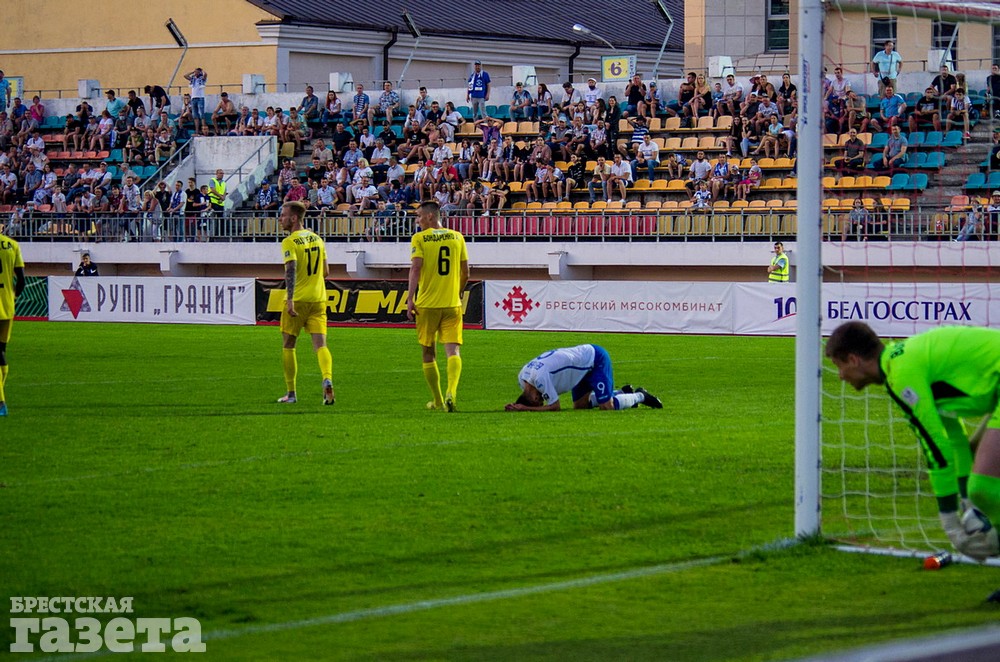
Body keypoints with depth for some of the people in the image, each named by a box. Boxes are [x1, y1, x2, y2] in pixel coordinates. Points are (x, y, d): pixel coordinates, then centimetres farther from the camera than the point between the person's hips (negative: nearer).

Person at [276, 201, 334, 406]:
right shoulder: (317, 239, 11)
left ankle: (291, 394, 13)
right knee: (320, 344, -1)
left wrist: (290, 299, -29)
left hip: (298, 299, -5)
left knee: (288, 346, 10)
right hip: (318, 298, 5)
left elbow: (291, 270, -23)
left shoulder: (290, 242, -10)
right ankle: (327, 379, -28)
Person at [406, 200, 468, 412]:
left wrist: (410, 298, -17)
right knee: (453, 349, -4)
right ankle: (451, 392, -27)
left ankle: (438, 401, 16)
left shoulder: (419, 239, -3)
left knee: (428, 353, 10)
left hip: (427, 303, -2)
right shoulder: (457, 237, 8)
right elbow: (465, 272, 12)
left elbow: (415, 268, -14)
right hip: (452, 304, 2)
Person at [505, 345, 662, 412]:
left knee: (607, 406, -14)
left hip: (595, 359, -9)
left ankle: (640, 396, 12)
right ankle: (623, 393, 24)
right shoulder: (522, 377, -5)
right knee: (580, 405, 11)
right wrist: (517, 406, -10)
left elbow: (554, 407, -23)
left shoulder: (539, 378, -31)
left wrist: (524, 408, -25)